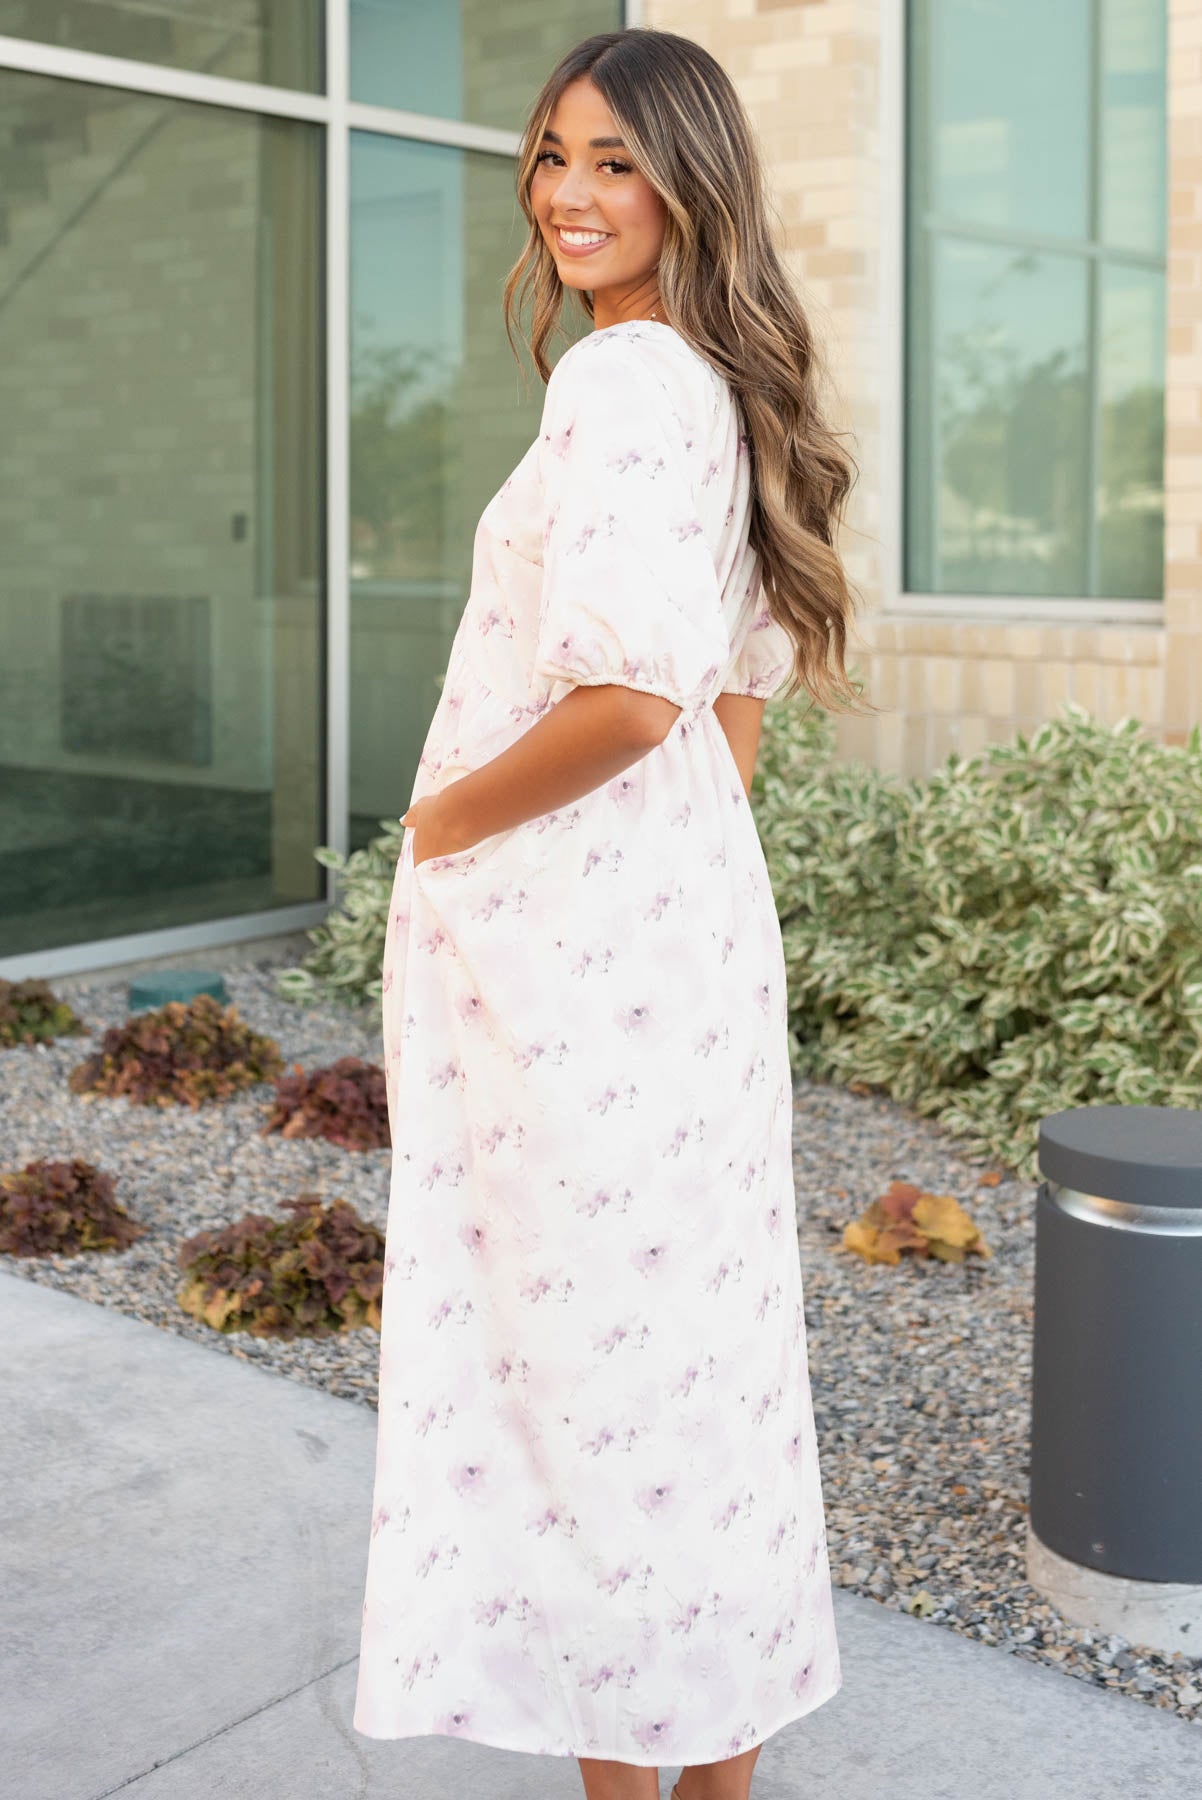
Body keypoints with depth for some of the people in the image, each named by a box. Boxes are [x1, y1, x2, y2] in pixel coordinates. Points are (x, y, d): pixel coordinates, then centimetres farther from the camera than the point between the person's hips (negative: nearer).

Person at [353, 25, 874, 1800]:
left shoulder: (620, 380, -17)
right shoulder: (727, 388, 12)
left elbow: (626, 693, -27)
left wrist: (442, 820, -13)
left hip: (567, 926, -10)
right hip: (690, 899, 10)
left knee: (581, 1323, 1)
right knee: (682, 1312, 16)